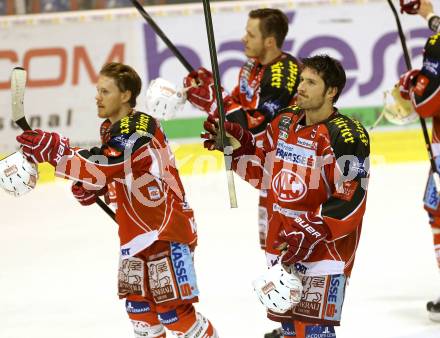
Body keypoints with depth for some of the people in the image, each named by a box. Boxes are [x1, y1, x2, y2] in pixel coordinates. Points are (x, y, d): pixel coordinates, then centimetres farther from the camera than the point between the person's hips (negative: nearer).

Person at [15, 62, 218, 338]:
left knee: (172, 309, -11)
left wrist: (54, 149, -39)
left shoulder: (139, 129, -24)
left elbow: (106, 167, -36)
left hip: (167, 229, -10)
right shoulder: (111, 129, 7)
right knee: (138, 303, 14)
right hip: (137, 231, 10)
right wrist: (91, 188, 0)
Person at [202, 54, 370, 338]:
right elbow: (266, 173, 19)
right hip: (283, 241, 8)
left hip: (326, 247, -8)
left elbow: (350, 201, -20)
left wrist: (312, 233, -26)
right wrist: (238, 146, 5)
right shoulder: (285, 123, 8)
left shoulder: (346, 136, -16)